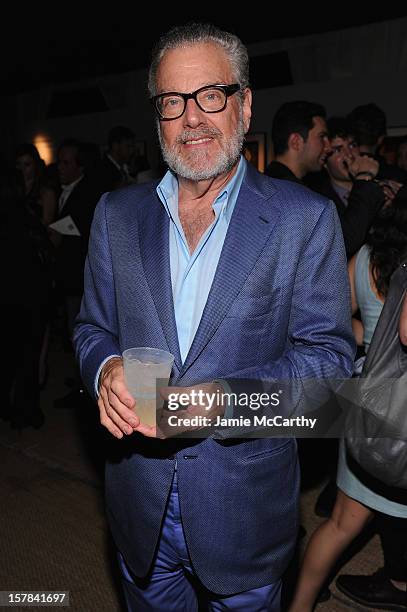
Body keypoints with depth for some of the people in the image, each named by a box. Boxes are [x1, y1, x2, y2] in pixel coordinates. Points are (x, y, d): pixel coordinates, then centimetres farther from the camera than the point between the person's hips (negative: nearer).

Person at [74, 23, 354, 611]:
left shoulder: (305, 218, -10)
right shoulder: (116, 213, 1)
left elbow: (329, 351, -11)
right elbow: (93, 326, 6)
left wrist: (227, 395, -26)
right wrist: (106, 369, -17)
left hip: (245, 502, -2)